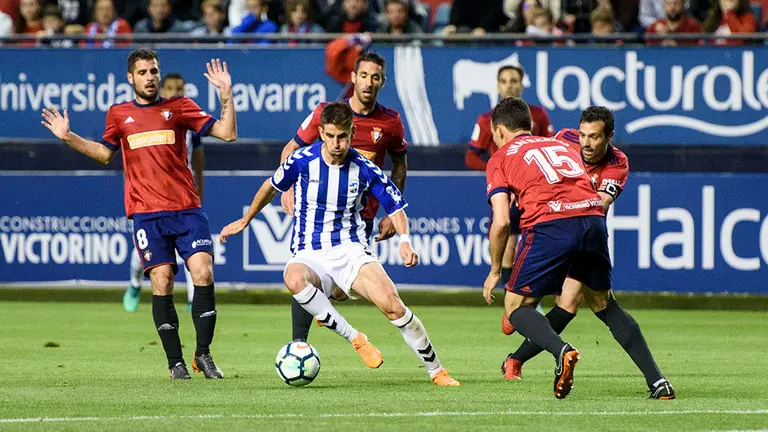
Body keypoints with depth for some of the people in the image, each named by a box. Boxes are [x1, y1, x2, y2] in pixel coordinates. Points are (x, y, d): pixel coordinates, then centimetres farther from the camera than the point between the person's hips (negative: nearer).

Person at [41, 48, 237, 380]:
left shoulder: (179, 107, 8)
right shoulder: (119, 114, 13)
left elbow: (227, 133, 5)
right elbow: (105, 153, 26)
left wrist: (226, 94, -4)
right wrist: (69, 137, 16)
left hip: (187, 209, 0)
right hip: (147, 212, 0)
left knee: (203, 273, -13)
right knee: (162, 282, -6)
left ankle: (203, 354, -1)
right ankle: (175, 362, 1)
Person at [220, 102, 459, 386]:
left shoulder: (364, 169, -4)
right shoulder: (302, 161, -4)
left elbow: (396, 208, 6)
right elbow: (272, 186, 16)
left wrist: (404, 240, -13)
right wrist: (245, 221, 25)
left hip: (351, 250, 0)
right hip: (309, 255, 0)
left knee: (391, 304, -26)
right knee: (294, 279, -39)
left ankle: (436, 371, -8)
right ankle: (355, 339, -28)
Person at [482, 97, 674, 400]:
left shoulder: (501, 159, 17)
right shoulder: (563, 146, 33)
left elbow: (501, 221, 6)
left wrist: (495, 272, 16)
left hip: (549, 226, -5)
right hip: (593, 219, 5)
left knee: (516, 307, 10)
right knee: (604, 304, 22)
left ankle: (562, 351, -20)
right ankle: (657, 380, 12)